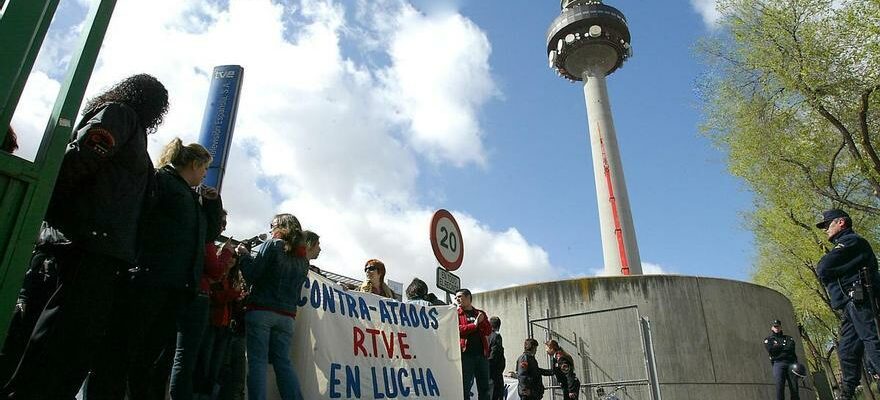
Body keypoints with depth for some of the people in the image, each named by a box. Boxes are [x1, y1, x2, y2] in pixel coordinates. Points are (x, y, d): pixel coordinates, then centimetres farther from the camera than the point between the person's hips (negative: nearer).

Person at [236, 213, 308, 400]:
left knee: (257, 360, -4)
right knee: (283, 362, 7)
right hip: (287, 316, 5)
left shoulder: (272, 245, 0)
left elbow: (252, 275, -6)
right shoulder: (303, 258, 16)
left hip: (261, 311, -5)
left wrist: (244, 255, 8)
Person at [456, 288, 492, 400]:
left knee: (484, 388, 7)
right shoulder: (456, 314, 7)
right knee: (465, 388, -1)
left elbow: (488, 331, 6)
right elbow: (457, 330, -9)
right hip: (465, 354, -3)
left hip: (482, 354, 4)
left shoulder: (480, 313, 17)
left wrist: (481, 321, -11)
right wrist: (474, 325, -8)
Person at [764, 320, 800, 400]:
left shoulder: (788, 338, 21)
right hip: (778, 363, -2)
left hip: (791, 363, 2)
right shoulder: (768, 339, 15)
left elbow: (791, 348, 2)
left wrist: (777, 347, -1)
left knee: (794, 386, -5)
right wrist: (784, 347, 4)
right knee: (779, 386, -12)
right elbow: (770, 350, -3)